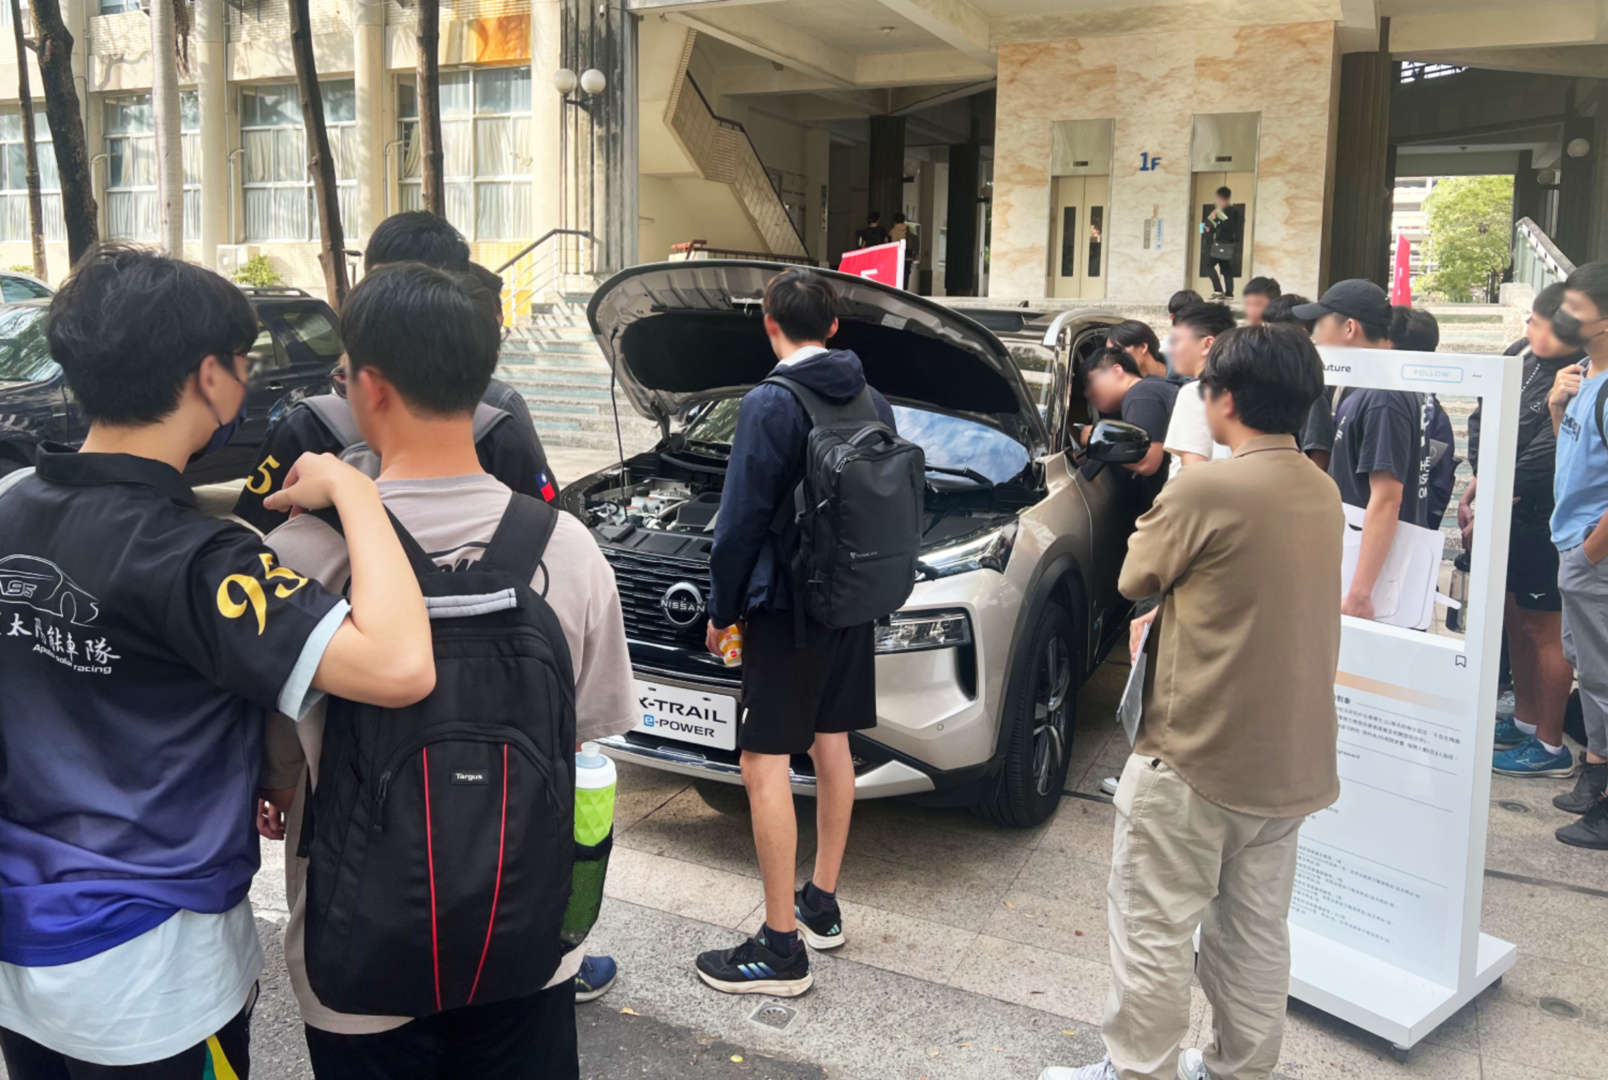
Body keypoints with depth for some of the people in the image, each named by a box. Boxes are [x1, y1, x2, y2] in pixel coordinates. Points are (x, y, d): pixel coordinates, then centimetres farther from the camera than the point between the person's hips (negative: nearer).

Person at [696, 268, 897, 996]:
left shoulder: (769, 404, -15)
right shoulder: (873, 401, 7)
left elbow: (742, 521, -15)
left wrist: (722, 609, -5)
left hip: (785, 607, -8)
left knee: (764, 764, -3)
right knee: (832, 745, 17)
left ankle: (781, 948, 1)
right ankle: (822, 905, 30)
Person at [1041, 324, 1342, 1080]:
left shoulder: (1206, 490, -19)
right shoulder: (1322, 494, 5)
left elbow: (1134, 580, -4)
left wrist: (1158, 523, 12)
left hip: (1196, 758, -8)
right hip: (1291, 757, 8)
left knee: (1154, 929, 4)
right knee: (1256, 930, 18)